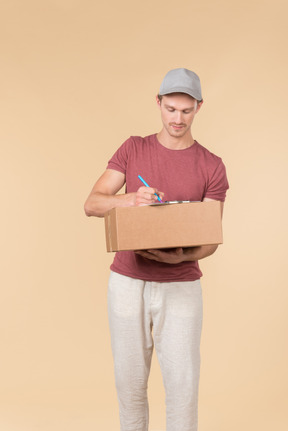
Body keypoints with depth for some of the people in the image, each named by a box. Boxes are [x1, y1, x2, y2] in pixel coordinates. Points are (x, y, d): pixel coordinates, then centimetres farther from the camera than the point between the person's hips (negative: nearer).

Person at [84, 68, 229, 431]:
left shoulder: (211, 167, -3)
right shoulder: (133, 149, 1)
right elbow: (92, 205, -8)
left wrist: (181, 257, -29)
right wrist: (131, 200, -29)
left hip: (181, 287, -1)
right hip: (127, 283, 1)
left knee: (183, 384, 0)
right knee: (130, 380, 10)